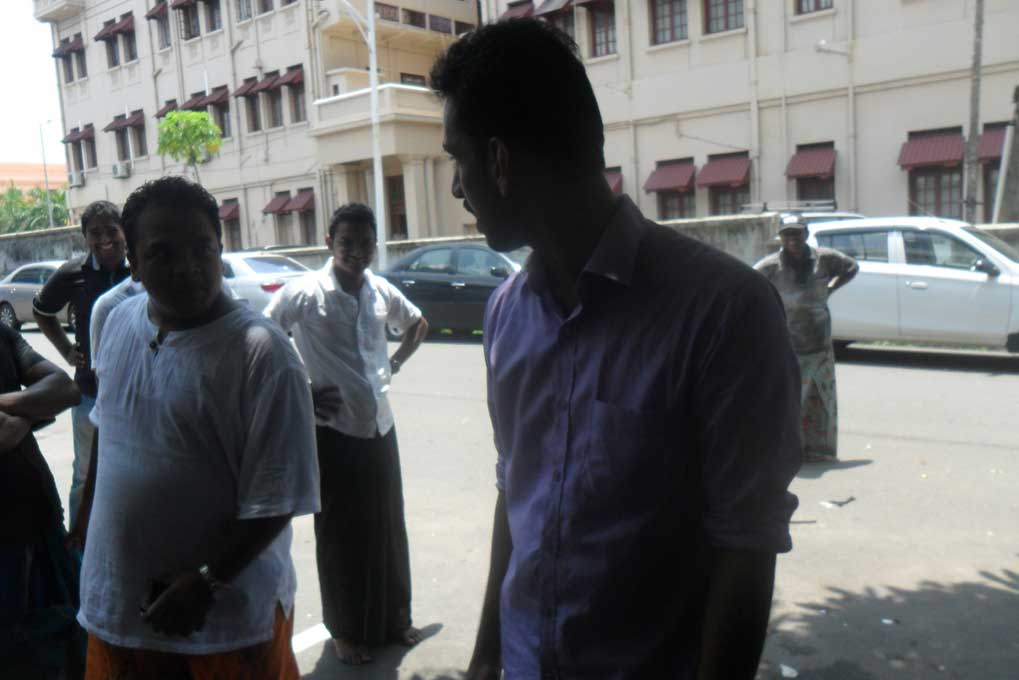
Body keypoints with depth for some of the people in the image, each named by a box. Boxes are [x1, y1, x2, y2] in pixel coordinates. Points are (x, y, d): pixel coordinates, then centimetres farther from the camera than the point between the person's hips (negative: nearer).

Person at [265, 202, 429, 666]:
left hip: (380, 427, 5)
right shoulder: (302, 294, -12)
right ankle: (346, 631, 27)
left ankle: (394, 620, 34)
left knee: (388, 528, 15)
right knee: (340, 534, 8)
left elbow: (418, 324, 20)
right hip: (333, 431, -4)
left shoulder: (382, 291, 2)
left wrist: (394, 364, 7)